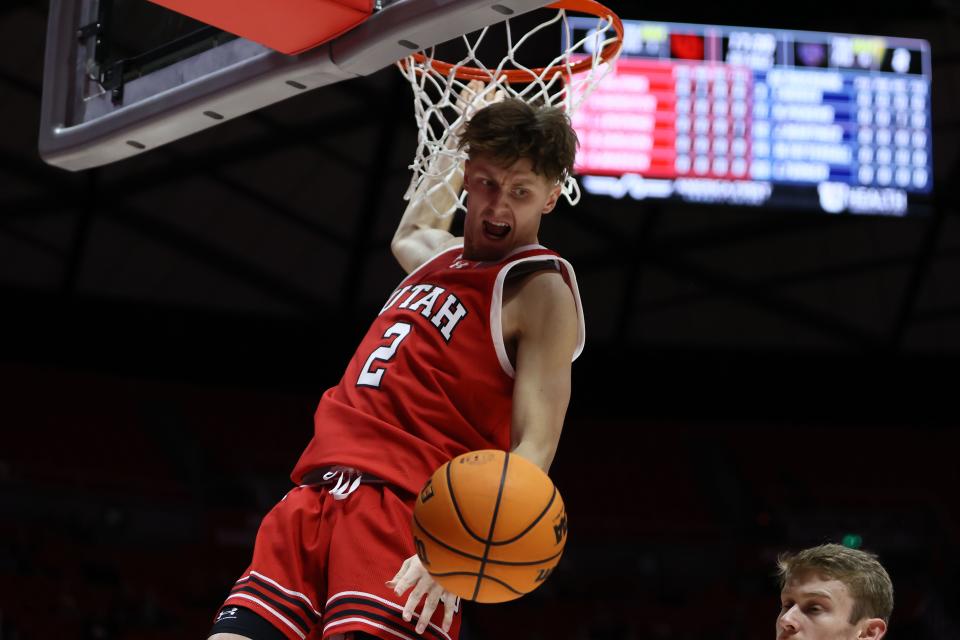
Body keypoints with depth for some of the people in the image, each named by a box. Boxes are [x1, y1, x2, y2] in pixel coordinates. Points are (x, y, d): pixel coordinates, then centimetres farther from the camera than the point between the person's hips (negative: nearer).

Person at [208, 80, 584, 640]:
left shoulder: (542, 290, -2)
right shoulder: (442, 255, 22)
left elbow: (534, 448, -14)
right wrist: (463, 148, 52)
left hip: (407, 509, -7)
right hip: (317, 494, 8)